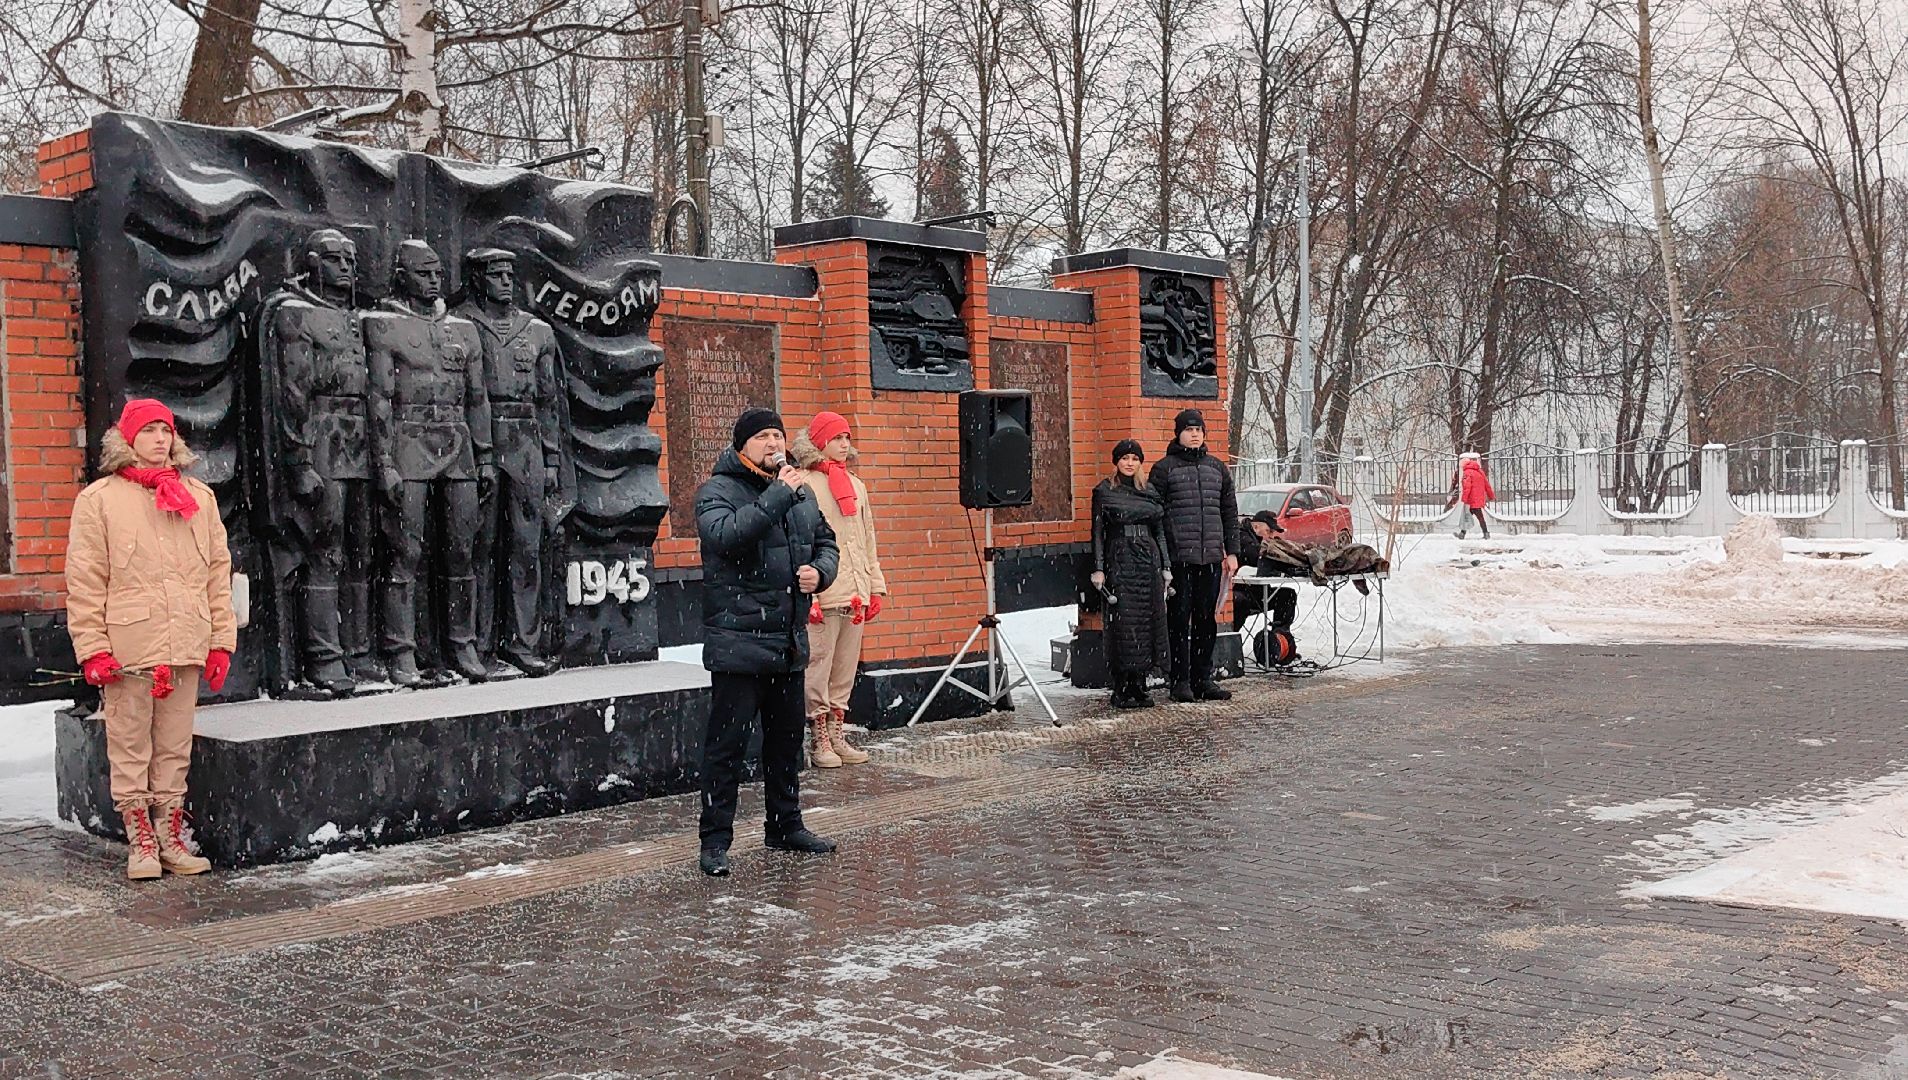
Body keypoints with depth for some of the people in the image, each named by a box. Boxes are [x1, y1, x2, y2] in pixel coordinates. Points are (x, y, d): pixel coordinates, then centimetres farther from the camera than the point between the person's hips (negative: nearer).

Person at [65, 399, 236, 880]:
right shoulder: (99, 499, 2)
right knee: (130, 749, 3)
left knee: (175, 749, 9)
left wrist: (222, 639, 7)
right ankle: (140, 843, 12)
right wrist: (93, 648, -8)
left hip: (185, 648, 3)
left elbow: (218, 572, 13)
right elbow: (85, 581, -1)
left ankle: (171, 837, 16)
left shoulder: (200, 498, 12)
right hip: (127, 649, -3)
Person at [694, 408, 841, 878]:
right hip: (737, 641, -7)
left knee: (787, 739, 17)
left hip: (790, 641, 7)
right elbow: (725, 535, -27)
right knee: (727, 743, -3)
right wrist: (778, 495, -24)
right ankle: (715, 839, 5)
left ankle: (785, 825, 30)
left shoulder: (800, 493, 14)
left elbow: (826, 543, 23)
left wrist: (819, 571, 0)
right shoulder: (717, 491, -7)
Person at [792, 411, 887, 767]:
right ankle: (819, 741, 5)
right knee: (818, 668, -3)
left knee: (845, 670, 11)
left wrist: (876, 587, 17)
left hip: (854, 594, 7)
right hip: (822, 596, -7)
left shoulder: (855, 485, 17)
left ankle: (837, 735, 19)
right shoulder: (805, 485, -5)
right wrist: (807, 593, -16)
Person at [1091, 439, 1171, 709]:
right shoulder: (1104, 492, 2)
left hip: (1148, 560, 5)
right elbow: (1098, 532, -2)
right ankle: (1121, 690, -3)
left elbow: (1160, 531, 15)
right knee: (1123, 622, -7)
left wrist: (1165, 566, 10)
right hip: (1119, 562, -5)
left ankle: (1139, 686, 9)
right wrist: (1098, 568, -9)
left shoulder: (1149, 491, 14)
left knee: (1148, 621, 2)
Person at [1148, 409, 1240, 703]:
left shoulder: (1217, 468, 14)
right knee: (1180, 620, -2)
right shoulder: (1164, 468, 0)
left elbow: (1230, 513, 17)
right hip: (1178, 557, -4)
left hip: (1211, 557, 4)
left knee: (1207, 620, 8)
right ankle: (1181, 680, 4)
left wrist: (1231, 552, 11)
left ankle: (1203, 678, 16)